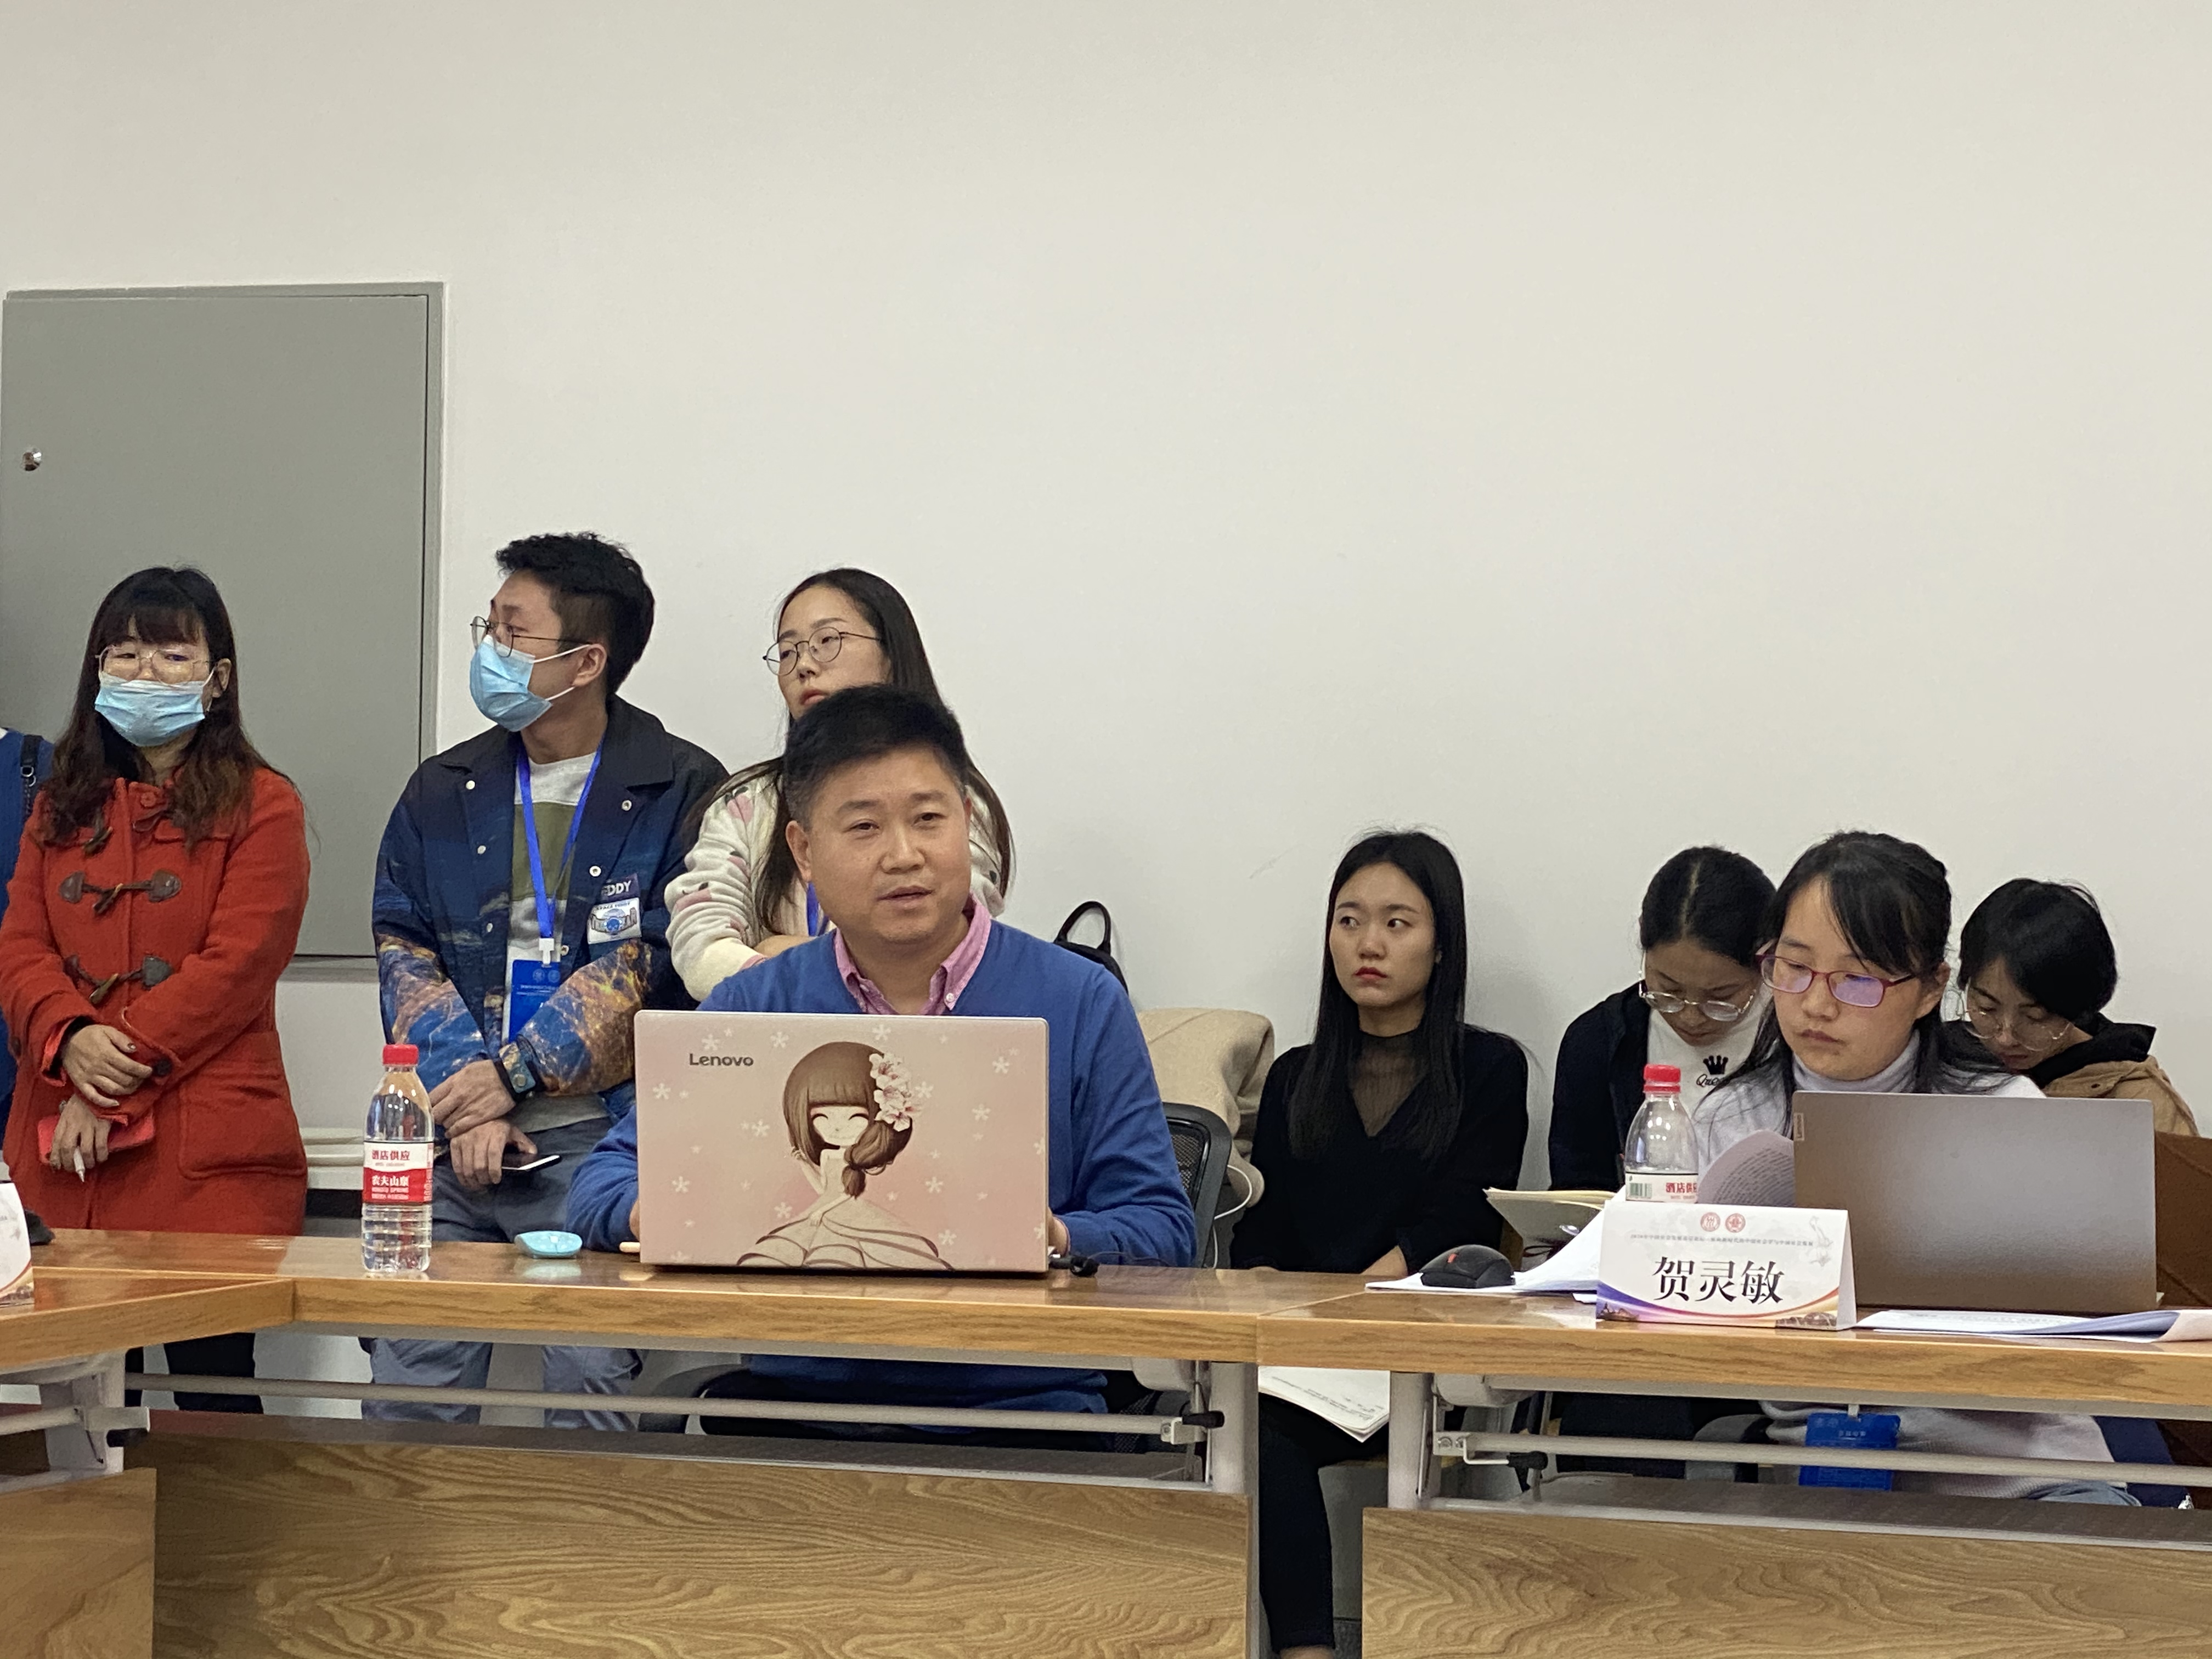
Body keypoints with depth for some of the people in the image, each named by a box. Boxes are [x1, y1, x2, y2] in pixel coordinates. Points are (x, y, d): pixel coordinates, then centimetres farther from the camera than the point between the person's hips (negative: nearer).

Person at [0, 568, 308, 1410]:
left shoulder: (260, 805, 0)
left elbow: (235, 965, -10)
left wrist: (114, 1092, -14)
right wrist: (70, 1039, -13)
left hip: (207, 1152, -5)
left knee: (211, 1372, -5)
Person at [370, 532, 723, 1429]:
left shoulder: (684, 792, 1)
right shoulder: (442, 792, 16)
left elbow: (646, 965, -6)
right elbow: (404, 952, 8)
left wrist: (512, 1073, -12)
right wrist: (464, 1095, -8)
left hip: (604, 1138, -4)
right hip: (448, 1143, 4)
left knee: (595, 1385, -8)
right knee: (408, 1384, 0)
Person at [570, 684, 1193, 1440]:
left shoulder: (1080, 1004, 6)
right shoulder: (750, 1008, 13)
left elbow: (1162, 1230, 3)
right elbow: (605, 1182, 12)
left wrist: (1054, 1237, -19)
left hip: (1018, 1406, -2)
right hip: (796, 1394, 2)